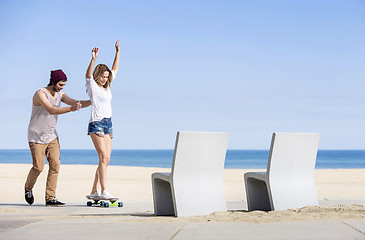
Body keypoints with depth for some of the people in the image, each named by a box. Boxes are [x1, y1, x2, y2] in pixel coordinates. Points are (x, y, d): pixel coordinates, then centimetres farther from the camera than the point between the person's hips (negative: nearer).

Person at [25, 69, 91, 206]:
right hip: (36, 137, -6)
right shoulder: (40, 94, -18)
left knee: (55, 165, -8)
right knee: (38, 167, -8)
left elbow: (76, 103, -3)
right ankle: (28, 187, 23)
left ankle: (50, 198, -6)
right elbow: (51, 110, -33)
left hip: (52, 137, 6)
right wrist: (70, 109, -44)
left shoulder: (60, 95, 5)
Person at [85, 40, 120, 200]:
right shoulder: (92, 86, -2)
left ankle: (94, 192, 6)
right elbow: (88, 75, -22)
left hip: (108, 124, 8)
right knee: (103, 157, -18)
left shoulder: (106, 87, 17)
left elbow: (115, 69, 25)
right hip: (96, 124, -8)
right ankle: (103, 191, -22)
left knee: (106, 160, 3)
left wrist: (117, 51, 21)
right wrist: (93, 60, -35)